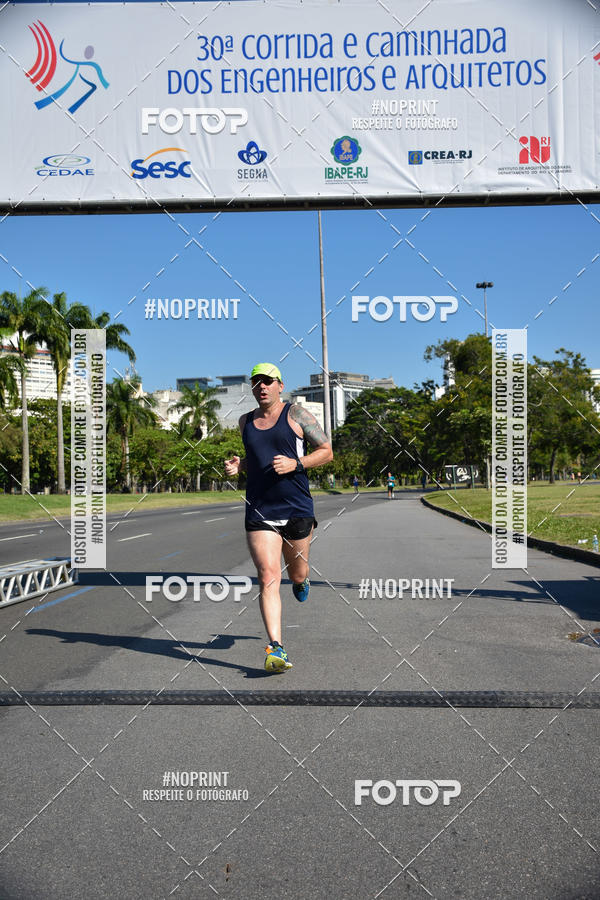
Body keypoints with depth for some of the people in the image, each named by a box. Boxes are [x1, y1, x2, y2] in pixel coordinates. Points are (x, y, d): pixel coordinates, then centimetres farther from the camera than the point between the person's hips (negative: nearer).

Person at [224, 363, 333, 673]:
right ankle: (276, 648, -10)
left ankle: (302, 581, 54)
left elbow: (327, 452, 0)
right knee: (268, 579, -10)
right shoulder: (245, 421, 11)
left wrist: (295, 464, -15)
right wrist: (238, 466, 6)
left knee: (297, 574, 15)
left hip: (297, 510, -1)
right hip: (259, 512, 2)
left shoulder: (296, 414, -1)